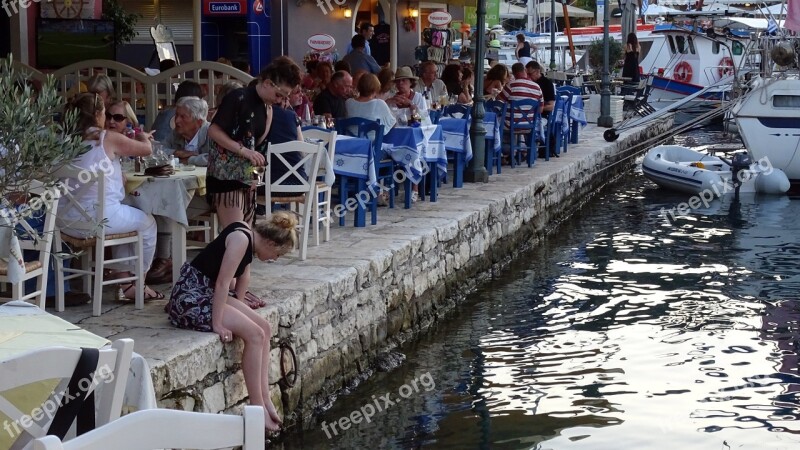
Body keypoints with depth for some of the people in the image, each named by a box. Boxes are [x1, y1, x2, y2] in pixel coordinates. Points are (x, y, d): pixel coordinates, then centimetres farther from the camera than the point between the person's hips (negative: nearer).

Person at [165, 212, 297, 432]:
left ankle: (265, 399, 2)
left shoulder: (249, 238, 6)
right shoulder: (240, 239, -22)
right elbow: (222, 283, -23)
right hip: (190, 297, -10)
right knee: (254, 334, -17)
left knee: (264, 328, 1)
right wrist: (217, 325, -21)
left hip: (209, 294, 10)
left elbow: (243, 274, 17)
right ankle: (257, 407, -10)